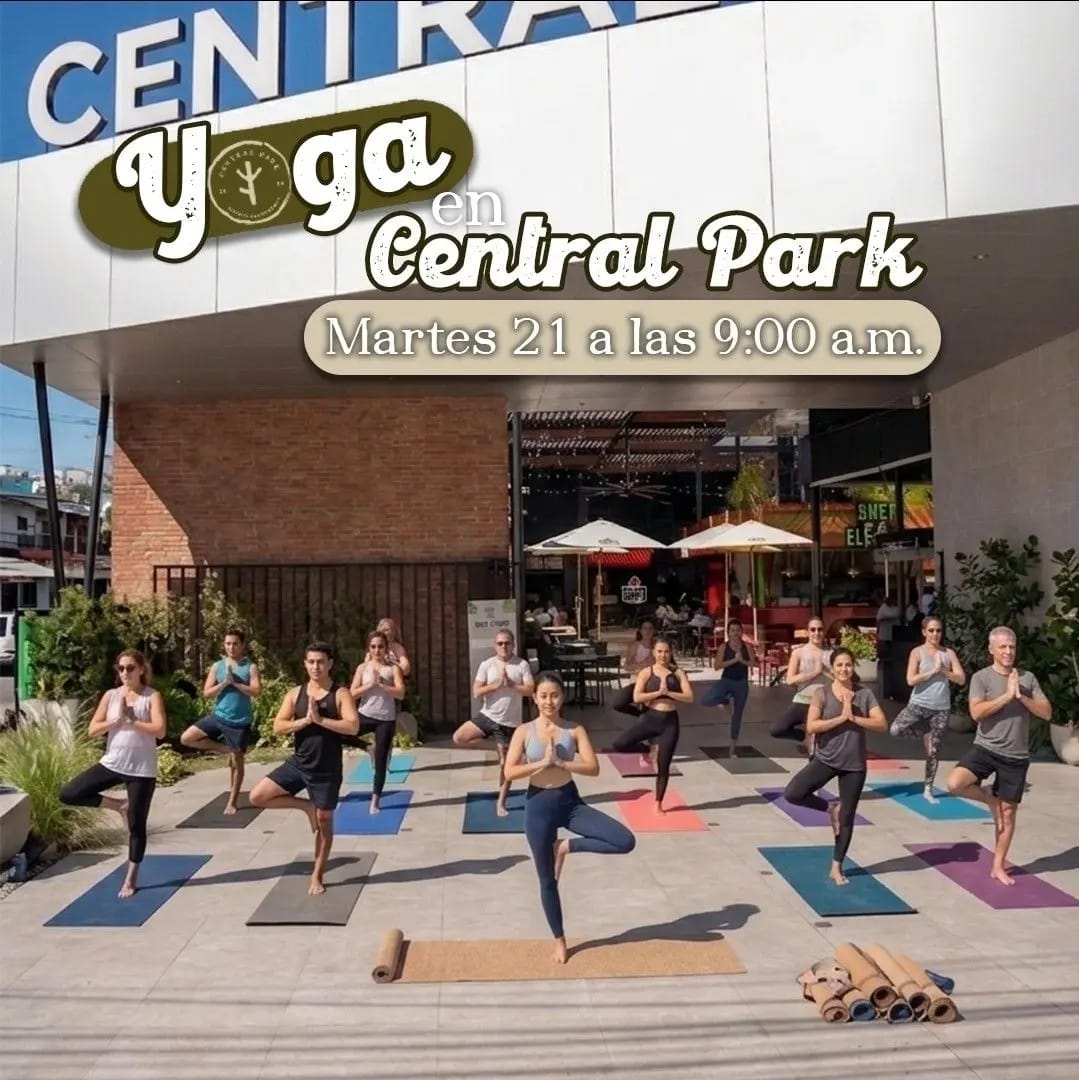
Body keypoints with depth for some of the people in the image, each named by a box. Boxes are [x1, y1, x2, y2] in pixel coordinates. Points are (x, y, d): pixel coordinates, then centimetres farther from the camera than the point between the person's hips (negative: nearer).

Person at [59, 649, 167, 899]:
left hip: (141, 770, -4)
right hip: (112, 764, 4)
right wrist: (115, 720, -15)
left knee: (137, 826, 4)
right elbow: (92, 730, 0)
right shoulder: (110, 695, 4)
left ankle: (130, 879, 21)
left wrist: (132, 721, -18)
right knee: (68, 794, -7)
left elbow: (160, 730, -18)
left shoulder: (152, 696, -6)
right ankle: (119, 805, 11)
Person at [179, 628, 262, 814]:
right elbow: (206, 693, -2)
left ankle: (232, 802, 19)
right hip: (218, 716, 3)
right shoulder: (217, 666, 3)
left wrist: (235, 683, -20)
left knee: (237, 760, 4)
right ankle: (224, 749, 8)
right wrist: (224, 683, -16)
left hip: (240, 721, -3)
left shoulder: (250, 667, -5)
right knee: (186, 738, -8)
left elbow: (256, 691, -16)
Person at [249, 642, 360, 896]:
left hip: (327, 770, -3)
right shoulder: (295, 693, 1)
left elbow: (353, 727, -22)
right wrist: (304, 720, -19)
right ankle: (306, 806, 12)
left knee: (324, 821, 9)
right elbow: (277, 727, -5)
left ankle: (316, 876, 27)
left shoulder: (340, 694, -10)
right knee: (257, 796, -7)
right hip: (298, 763, 4)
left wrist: (320, 719, -25)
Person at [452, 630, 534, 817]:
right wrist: (496, 684, -19)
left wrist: (511, 684, -21)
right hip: (488, 716, 2)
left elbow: (530, 691, -13)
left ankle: (501, 803, 22)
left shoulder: (522, 665, -6)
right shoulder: (486, 665, -3)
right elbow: (476, 693, -8)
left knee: (506, 763, 6)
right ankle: (494, 741, 10)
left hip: (510, 722, -2)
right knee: (458, 738, -12)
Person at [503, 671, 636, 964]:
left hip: (570, 801, 1)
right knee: (547, 880, 10)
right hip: (539, 805, -1)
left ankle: (567, 847, 4)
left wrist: (560, 762, -21)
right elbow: (510, 772, -14)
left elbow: (593, 768, -12)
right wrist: (542, 762, -20)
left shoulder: (575, 730, -3)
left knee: (626, 841, -15)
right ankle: (559, 940, 32)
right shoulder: (524, 731, -6)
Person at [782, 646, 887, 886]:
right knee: (792, 794, -17)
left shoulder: (865, 694, -1)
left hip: (854, 765, 1)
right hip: (826, 760, -1)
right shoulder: (822, 693, -8)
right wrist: (841, 717, -21)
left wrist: (854, 717, -18)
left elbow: (882, 724, -8)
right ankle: (831, 808, 10)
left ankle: (837, 868, 26)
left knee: (847, 818, 9)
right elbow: (811, 726, -17)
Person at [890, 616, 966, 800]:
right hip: (919, 704, -2)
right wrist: (933, 671, -16)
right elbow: (910, 680, -13)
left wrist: (944, 670, -12)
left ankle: (928, 789, 19)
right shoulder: (917, 652, -3)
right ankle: (924, 731, 6)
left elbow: (961, 679, 1)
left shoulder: (949, 653, 6)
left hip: (941, 708, 2)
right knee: (896, 730, -23)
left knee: (933, 751, 6)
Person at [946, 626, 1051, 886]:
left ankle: (998, 867, 22)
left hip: (1016, 757, 2)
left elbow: (1047, 713, 0)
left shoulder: (1028, 678, 4)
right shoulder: (981, 677, -6)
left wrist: (1021, 697, -14)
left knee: (1008, 812, 8)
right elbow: (976, 713, -19)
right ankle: (990, 799, 6)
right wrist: (1007, 696, -20)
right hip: (985, 748, -2)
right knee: (955, 783, -25)